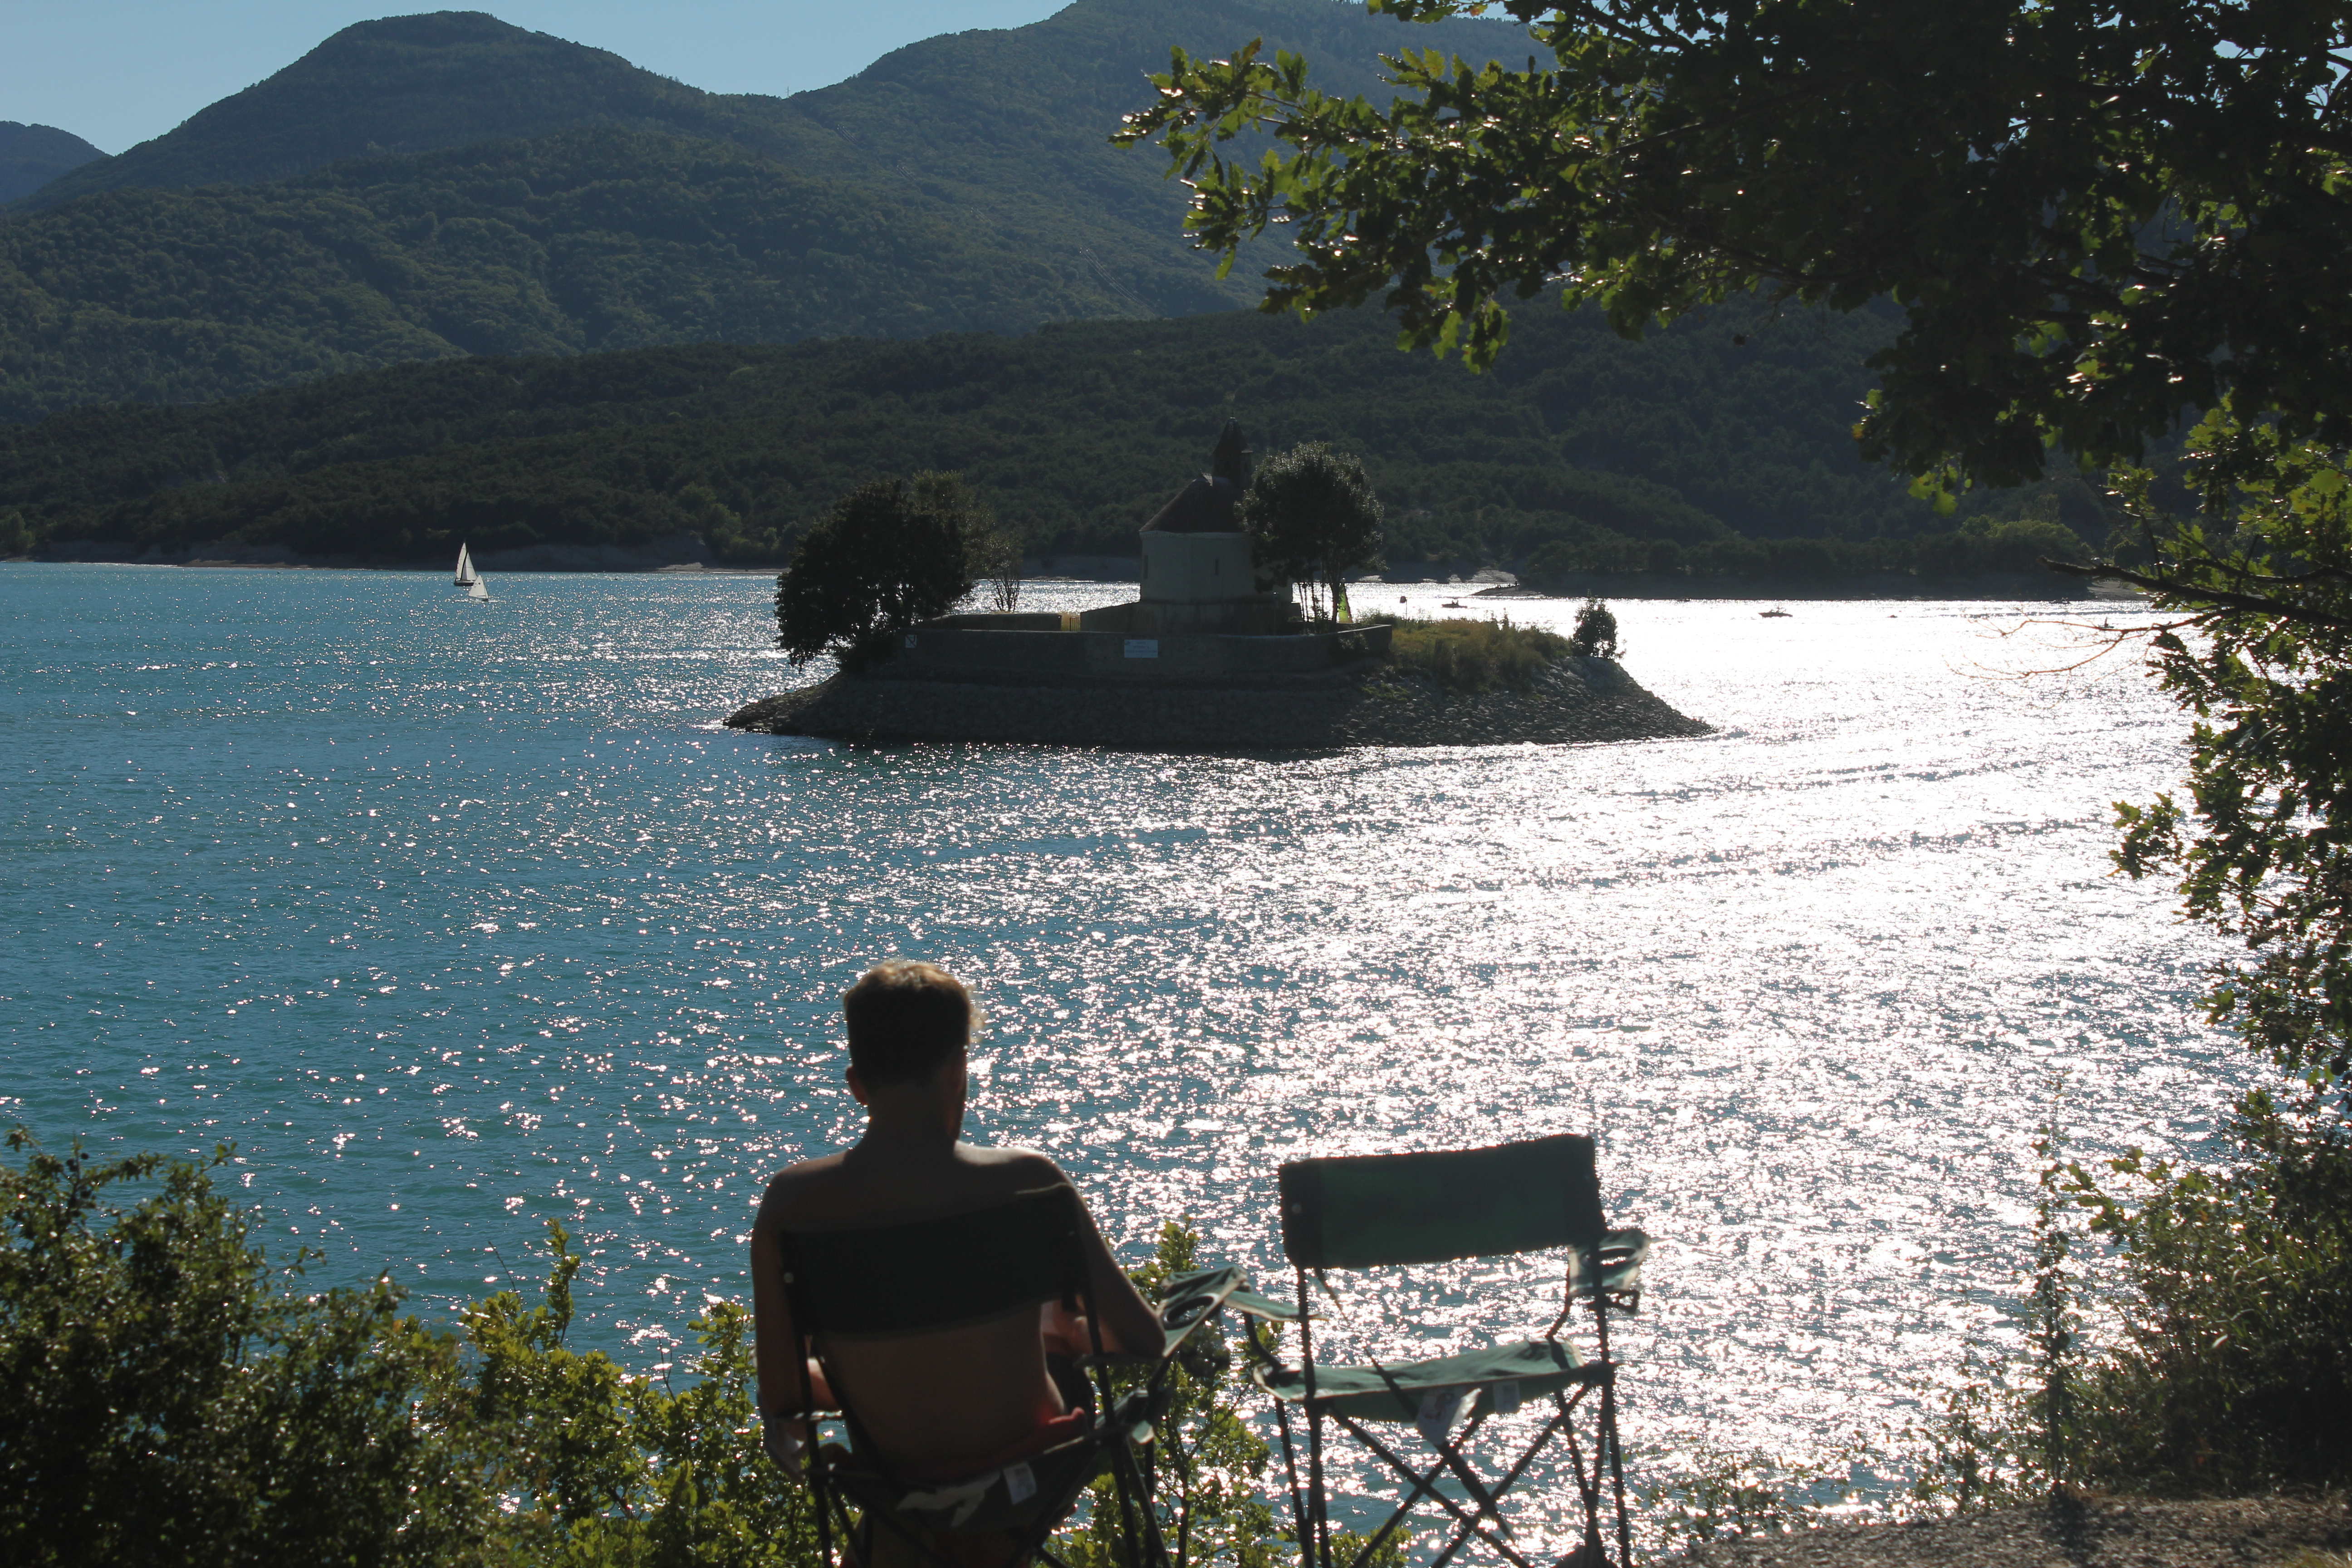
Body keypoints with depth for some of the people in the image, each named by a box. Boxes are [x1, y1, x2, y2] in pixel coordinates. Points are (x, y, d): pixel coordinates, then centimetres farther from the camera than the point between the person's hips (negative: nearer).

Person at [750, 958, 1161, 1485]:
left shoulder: (791, 1202, -17)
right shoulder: (1026, 1180, -20)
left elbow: (781, 1395, -11)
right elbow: (1144, 1338, -13)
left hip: (897, 1473, 1)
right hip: (1025, 1452, -1)